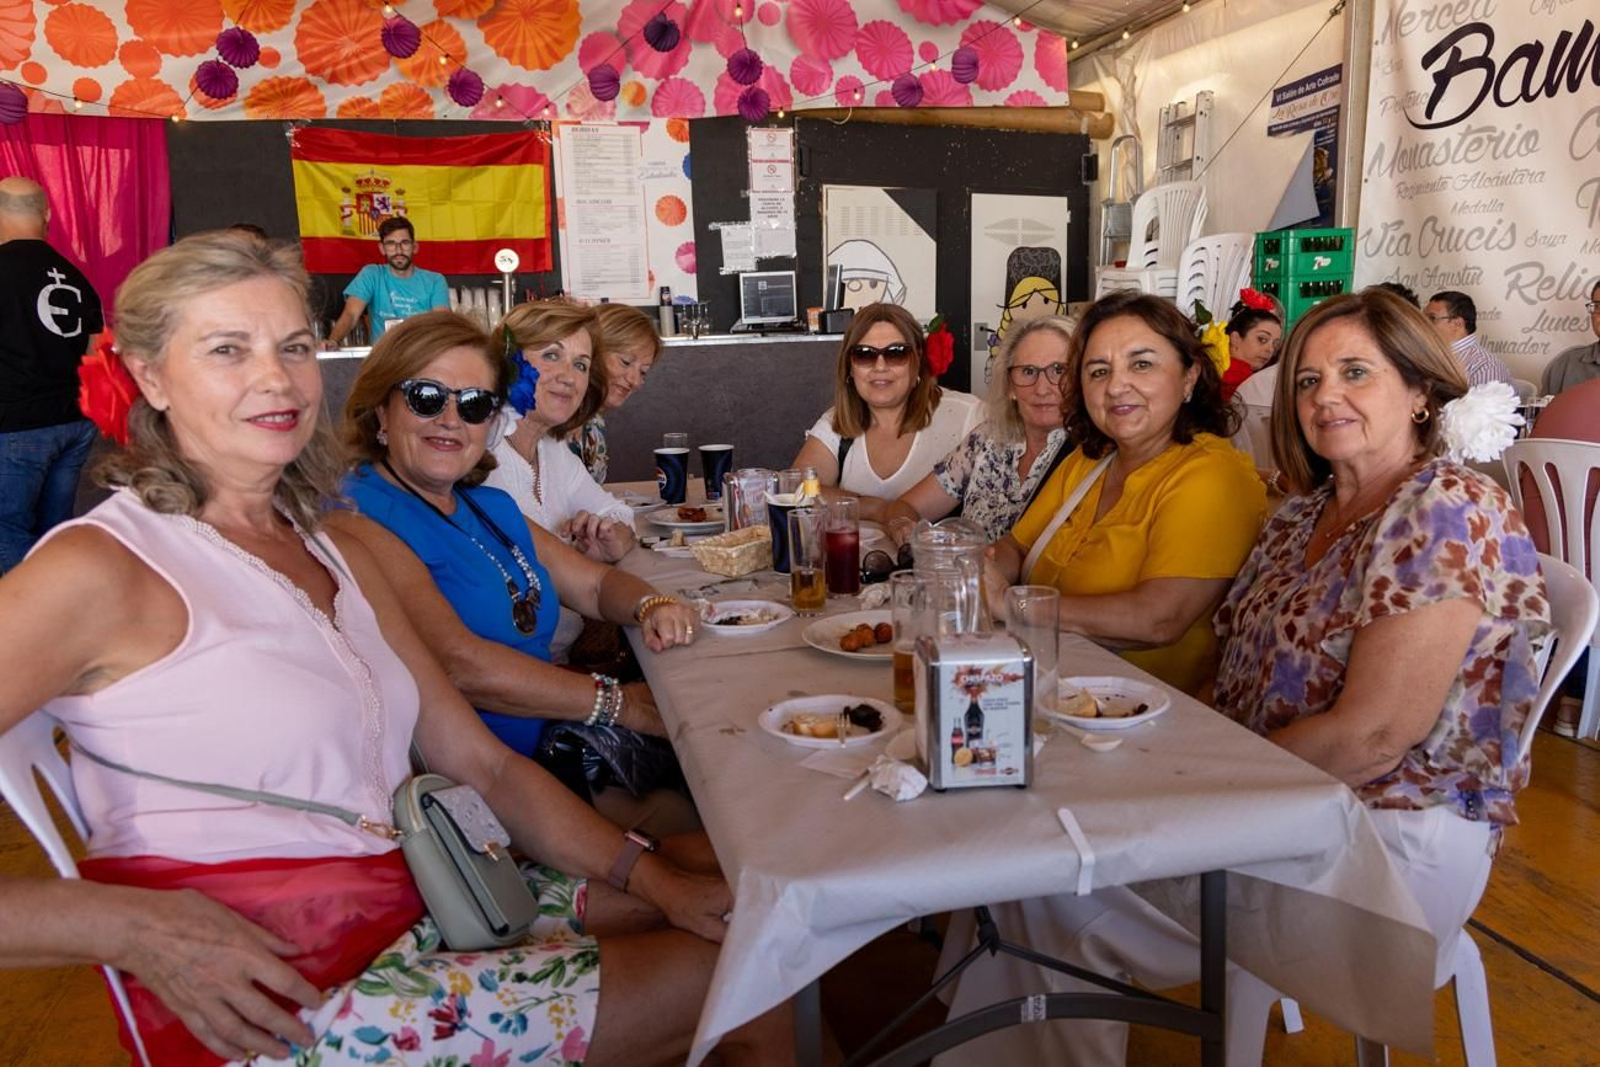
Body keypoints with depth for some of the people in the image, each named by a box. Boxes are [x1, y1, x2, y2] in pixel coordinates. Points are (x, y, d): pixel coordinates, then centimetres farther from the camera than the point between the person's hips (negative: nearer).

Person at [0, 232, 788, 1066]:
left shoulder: (340, 557, 10)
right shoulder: (97, 569, -12)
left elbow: (481, 765, 6)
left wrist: (651, 875, -2)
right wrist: (135, 925, -27)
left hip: (414, 912, 7)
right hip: (278, 999, -7)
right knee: (712, 984, -6)